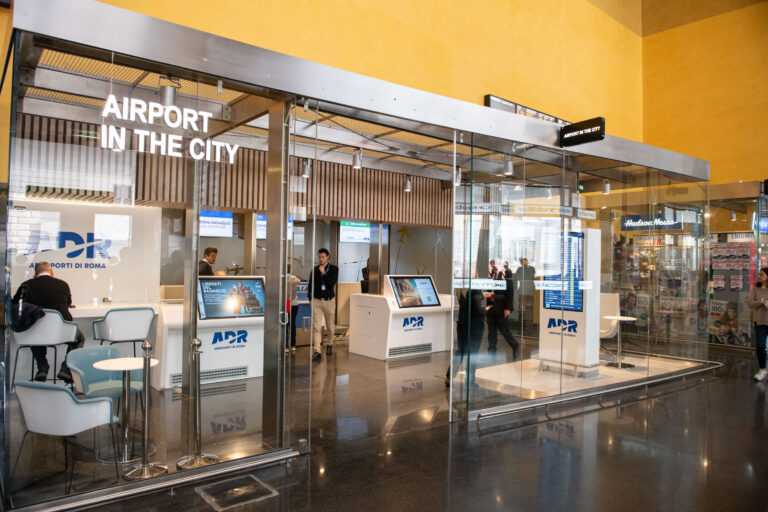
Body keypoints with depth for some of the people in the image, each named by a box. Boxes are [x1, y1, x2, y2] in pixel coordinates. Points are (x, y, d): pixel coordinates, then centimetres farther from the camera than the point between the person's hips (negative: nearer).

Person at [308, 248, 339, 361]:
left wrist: (324, 273, -14)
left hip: (329, 300, 0)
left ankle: (329, 345, 36)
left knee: (330, 325, 13)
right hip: (317, 301, 1)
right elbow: (311, 285, 11)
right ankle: (317, 351, -8)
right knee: (316, 326, -8)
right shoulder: (315, 269, 5)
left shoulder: (334, 269, 0)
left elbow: (332, 283, -13)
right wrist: (311, 297, 4)